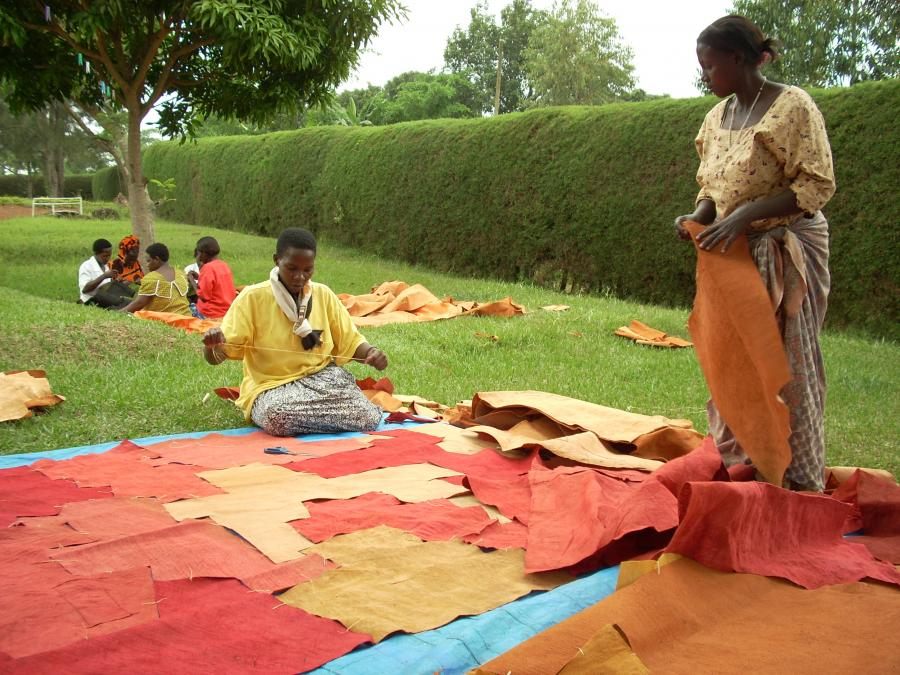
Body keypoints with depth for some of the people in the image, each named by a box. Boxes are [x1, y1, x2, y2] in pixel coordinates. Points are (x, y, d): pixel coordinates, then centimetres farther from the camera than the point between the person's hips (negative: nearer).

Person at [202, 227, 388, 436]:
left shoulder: (323, 295, 3)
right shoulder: (253, 297, -8)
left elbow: (350, 342, 8)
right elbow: (214, 357, -10)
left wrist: (371, 353, -15)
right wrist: (213, 344, -34)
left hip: (322, 378, 4)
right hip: (272, 387, -3)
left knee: (369, 418, -22)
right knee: (278, 417, -38)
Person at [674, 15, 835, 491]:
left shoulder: (792, 106, -11)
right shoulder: (717, 117, 9)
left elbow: (817, 184, -15)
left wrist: (744, 215, -24)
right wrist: (698, 218, -6)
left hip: (783, 253, -7)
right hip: (733, 255, 7)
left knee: (784, 359, -2)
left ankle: (800, 479, 11)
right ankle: (742, 460, 25)